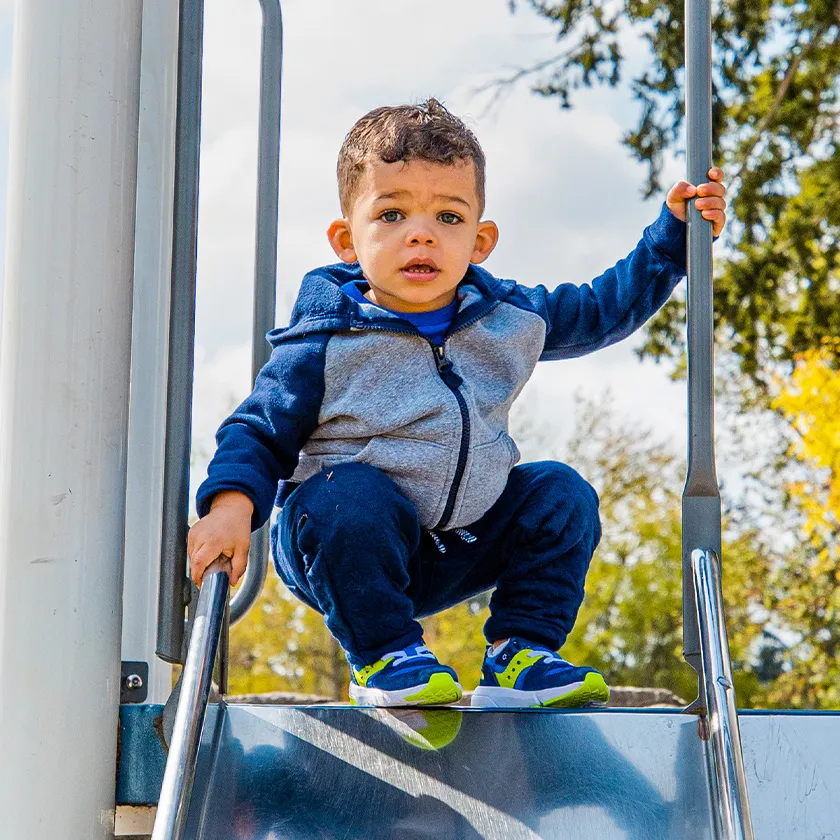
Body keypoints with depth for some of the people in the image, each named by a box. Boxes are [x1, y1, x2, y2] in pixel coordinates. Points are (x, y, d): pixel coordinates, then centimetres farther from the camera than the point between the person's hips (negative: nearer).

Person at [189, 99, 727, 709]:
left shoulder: (507, 318, -1)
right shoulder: (327, 343, -15)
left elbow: (608, 307, 14)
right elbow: (260, 432, -10)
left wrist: (674, 232, 8)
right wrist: (230, 505, -28)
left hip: (459, 553, 5)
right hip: (350, 548, -5)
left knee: (560, 493, -6)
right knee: (353, 495, -35)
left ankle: (519, 657, -4)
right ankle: (383, 654, -17)